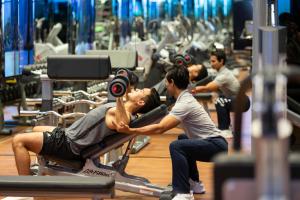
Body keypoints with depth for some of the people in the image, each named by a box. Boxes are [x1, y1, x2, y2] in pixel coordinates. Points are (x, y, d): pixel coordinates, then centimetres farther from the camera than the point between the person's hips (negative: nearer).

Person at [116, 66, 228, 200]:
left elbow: (160, 128, -30)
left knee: (176, 147, -27)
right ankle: (195, 184, 31)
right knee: (183, 141, 33)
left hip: (216, 146, -11)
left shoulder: (184, 104, -20)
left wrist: (130, 131, -31)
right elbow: (166, 120, 24)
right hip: (214, 143, 11)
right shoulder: (185, 98, 10)